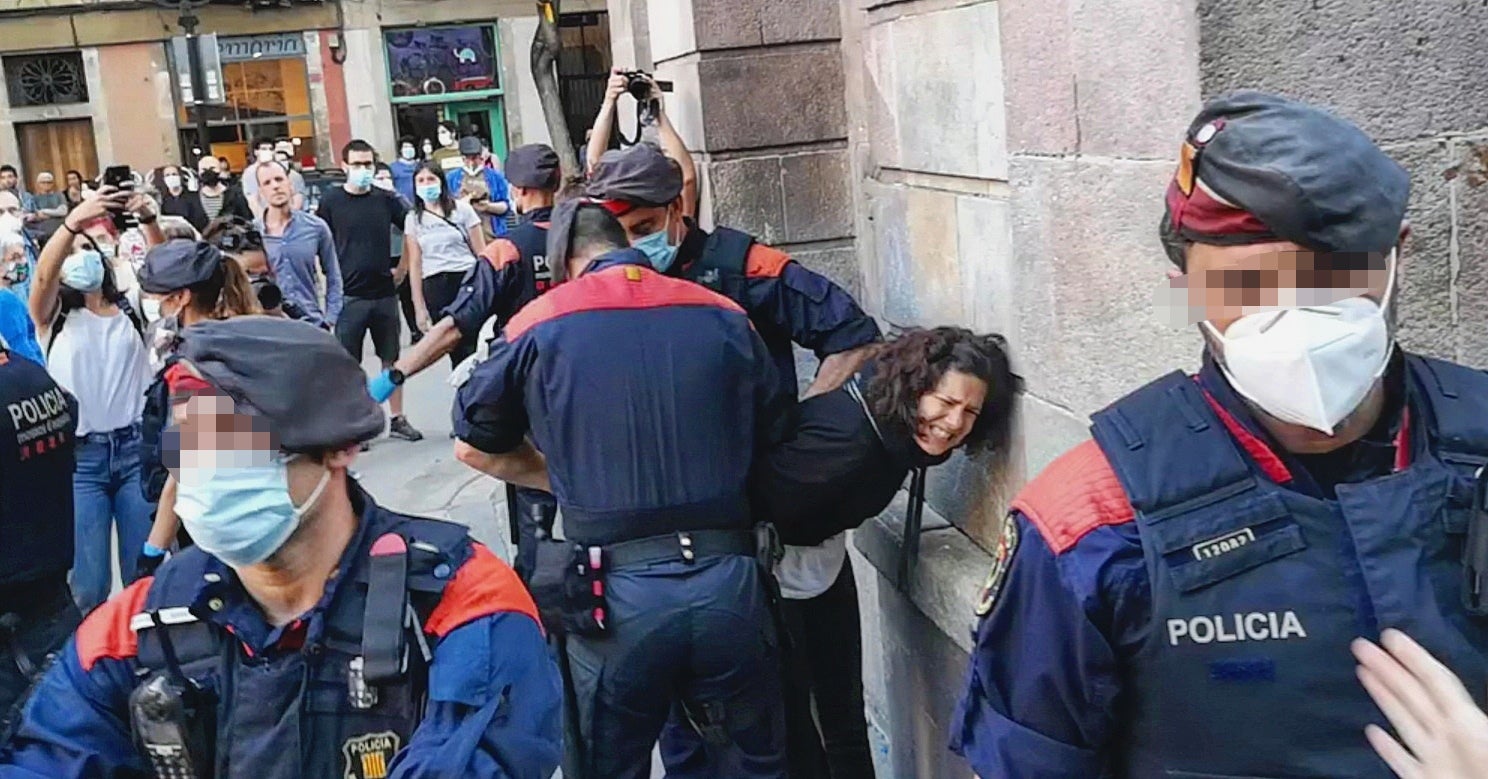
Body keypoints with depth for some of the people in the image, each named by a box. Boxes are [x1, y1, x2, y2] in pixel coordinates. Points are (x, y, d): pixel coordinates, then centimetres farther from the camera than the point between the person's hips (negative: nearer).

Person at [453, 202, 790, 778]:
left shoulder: (538, 325, 1)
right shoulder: (725, 317, 5)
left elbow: (473, 447, 12)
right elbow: (772, 434, 12)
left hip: (615, 591, -1)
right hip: (729, 579, 2)